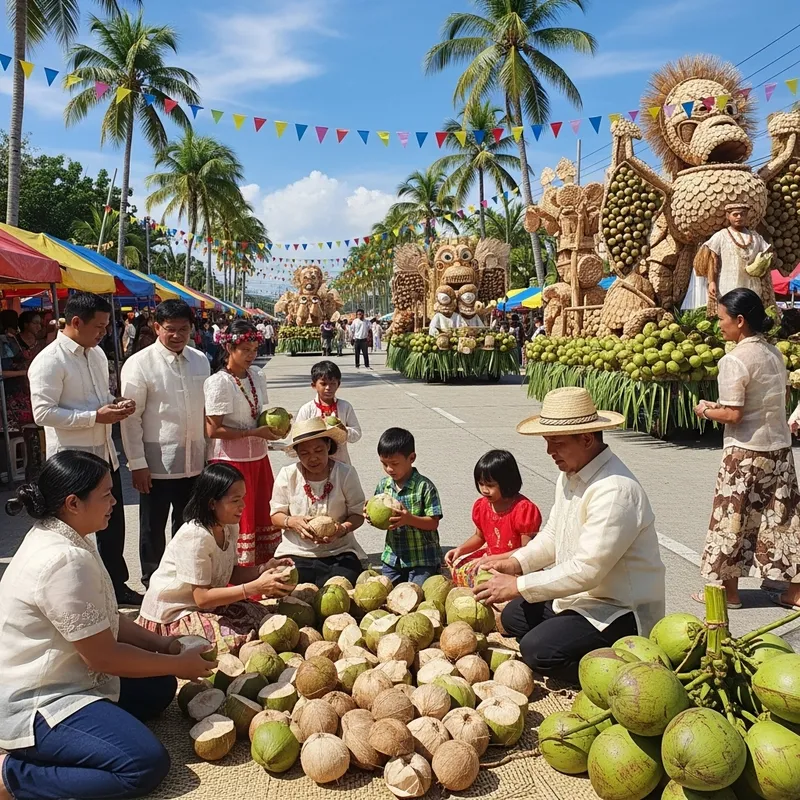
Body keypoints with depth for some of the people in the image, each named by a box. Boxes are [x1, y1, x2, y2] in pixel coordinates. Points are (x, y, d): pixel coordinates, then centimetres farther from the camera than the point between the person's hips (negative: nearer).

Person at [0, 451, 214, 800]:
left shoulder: (63, 537, 5)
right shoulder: (65, 560, -27)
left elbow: (104, 621, 13)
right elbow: (103, 655, -22)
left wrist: (160, 642, 3)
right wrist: (179, 663, -10)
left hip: (61, 679, 11)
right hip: (36, 703, -11)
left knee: (159, 687, 17)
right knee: (148, 764, -19)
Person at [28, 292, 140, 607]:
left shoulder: (97, 354, 8)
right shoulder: (49, 362, -18)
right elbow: (43, 413, -23)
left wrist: (116, 404, -2)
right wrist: (96, 416, -24)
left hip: (104, 454, 8)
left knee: (113, 524, 17)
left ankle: (116, 584, 33)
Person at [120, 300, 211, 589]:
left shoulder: (200, 361, 5)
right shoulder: (139, 364, -10)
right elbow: (131, 418, -11)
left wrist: (210, 453, 10)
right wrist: (137, 464, -13)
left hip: (194, 461, 5)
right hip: (157, 463, -4)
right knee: (153, 530, 11)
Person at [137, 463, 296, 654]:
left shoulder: (229, 527, -3)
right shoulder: (195, 536, -28)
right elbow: (202, 598, -27)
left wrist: (264, 569, -13)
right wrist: (255, 587, -32)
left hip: (207, 604, 8)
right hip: (171, 615, -8)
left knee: (264, 617, -6)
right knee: (238, 641, -23)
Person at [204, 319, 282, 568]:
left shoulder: (256, 376, 5)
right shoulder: (218, 382, -15)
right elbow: (213, 430, -19)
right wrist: (254, 433, -20)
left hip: (258, 457, 7)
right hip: (231, 461, -7)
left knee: (262, 514, 14)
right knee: (237, 519, 2)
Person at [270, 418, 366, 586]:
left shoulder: (346, 474, -4)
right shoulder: (287, 475, -1)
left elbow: (358, 514, -1)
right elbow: (276, 514, 6)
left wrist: (343, 529, -23)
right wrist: (292, 522, -17)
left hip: (339, 552, 0)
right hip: (296, 552, 1)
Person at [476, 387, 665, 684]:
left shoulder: (615, 490, -28)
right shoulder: (570, 475, 3)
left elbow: (586, 570, -30)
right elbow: (552, 535, 14)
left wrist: (518, 586, -24)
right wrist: (517, 562, -3)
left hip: (620, 612, -10)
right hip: (579, 597, 10)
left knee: (537, 649, -22)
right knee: (513, 616, 12)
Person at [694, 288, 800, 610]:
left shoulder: (735, 359, -17)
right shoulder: (774, 353, 7)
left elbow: (733, 414, -20)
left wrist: (706, 410, -2)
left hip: (746, 452, -8)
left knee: (732, 519, 5)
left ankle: (728, 589, 15)